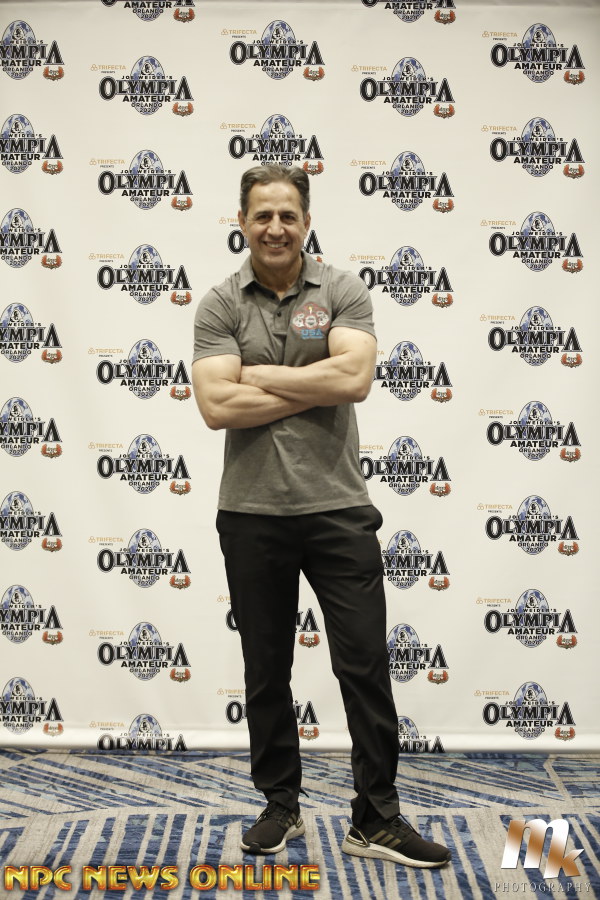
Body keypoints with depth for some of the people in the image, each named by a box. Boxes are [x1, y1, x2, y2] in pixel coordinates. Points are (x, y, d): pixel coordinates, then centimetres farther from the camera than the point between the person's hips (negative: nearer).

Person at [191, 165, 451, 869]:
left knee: (365, 666, 2)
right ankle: (281, 806, 31)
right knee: (266, 671, 13)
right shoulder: (220, 306, 1)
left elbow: (353, 377, -16)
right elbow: (217, 406, -13)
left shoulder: (343, 292, 1)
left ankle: (376, 820, 17)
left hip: (338, 507, -1)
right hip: (252, 513, 1)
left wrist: (257, 373, -10)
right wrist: (315, 388, -11)